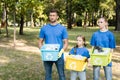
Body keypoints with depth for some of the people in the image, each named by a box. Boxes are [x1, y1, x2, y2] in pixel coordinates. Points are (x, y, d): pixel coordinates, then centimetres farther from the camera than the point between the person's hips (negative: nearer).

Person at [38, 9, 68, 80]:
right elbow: (40, 42, 8)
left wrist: (61, 51, -19)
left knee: (61, 74, 5)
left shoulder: (62, 28, -1)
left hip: (58, 55, -1)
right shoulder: (44, 28, 4)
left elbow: (66, 43, -1)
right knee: (48, 74, 12)